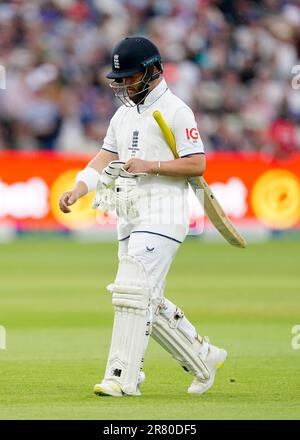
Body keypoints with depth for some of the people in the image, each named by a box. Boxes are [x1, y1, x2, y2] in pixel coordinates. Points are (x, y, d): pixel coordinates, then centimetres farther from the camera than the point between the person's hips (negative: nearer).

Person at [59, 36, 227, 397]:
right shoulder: (124, 113, 18)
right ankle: (203, 358, 24)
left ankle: (123, 377, -17)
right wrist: (78, 188, -5)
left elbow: (197, 164, -10)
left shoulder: (175, 111, -6)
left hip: (162, 215, -8)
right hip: (130, 219, 9)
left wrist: (150, 165, -18)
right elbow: (105, 158, 12)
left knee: (133, 290, -16)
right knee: (150, 301, 10)